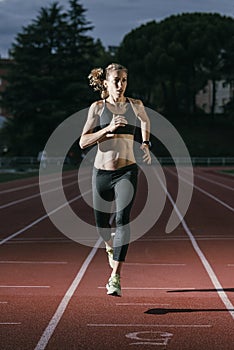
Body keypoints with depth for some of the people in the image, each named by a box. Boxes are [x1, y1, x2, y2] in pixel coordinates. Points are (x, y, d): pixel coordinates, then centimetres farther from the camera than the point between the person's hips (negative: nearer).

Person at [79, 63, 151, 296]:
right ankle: (111, 245, 50)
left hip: (127, 171, -1)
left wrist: (146, 144, 18)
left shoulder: (136, 106, 4)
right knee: (101, 223, 13)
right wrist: (107, 128, -17)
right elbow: (83, 142, -6)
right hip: (102, 172, 1)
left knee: (123, 219, -19)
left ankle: (115, 277, -20)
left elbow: (146, 122, 28)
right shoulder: (97, 108, 0)